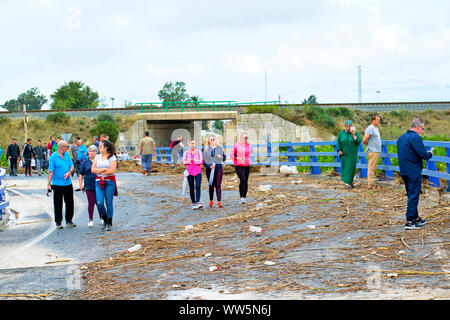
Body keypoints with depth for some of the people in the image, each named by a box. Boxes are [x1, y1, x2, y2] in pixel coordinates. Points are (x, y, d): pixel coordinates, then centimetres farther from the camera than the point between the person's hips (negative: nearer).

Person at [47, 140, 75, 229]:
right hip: (57, 184, -5)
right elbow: (51, 171, -12)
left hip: (68, 183, 6)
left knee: (70, 203, 9)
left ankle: (69, 221, 21)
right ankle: (58, 222, 10)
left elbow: (72, 166, 11)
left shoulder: (67, 155, 8)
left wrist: (69, 172, -11)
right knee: (58, 204, 1)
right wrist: (49, 184, -17)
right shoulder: (53, 157, -10)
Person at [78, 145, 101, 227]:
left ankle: (101, 218, 19)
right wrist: (81, 184, 1)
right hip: (89, 186, 0)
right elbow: (80, 174, 10)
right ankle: (91, 220, 12)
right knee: (91, 203, 1)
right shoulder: (85, 162, 7)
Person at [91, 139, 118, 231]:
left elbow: (112, 170, -14)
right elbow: (93, 170, 3)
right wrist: (104, 169, -9)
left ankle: (109, 223, 12)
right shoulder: (97, 157, 10)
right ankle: (105, 220, 17)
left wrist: (99, 171, -6)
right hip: (99, 181, 4)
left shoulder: (112, 157, -4)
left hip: (109, 182, -4)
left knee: (109, 203, 0)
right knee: (99, 203, -6)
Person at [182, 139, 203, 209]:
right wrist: (187, 162, -15)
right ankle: (193, 203, 11)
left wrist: (196, 161, -18)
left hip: (198, 172, -1)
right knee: (191, 188, 2)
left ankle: (198, 203, -23)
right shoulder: (186, 152, 7)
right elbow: (183, 162, 7)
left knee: (198, 186, -16)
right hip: (189, 172, 1)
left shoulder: (198, 152, 5)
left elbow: (201, 161, 2)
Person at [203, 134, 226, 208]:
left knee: (218, 185, -6)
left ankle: (219, 202, -8)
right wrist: (209, 166, -15)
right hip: (209, 169, 0)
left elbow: (224, 158, 11)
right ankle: (211, 201, 20)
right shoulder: (206, 149, 4)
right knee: (211, 185, 8)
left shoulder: (220, 148, 8)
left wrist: (221, 157, -11)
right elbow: (203, 160, 2)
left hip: (219, 168, 0)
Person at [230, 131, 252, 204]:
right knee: (242, 179, -20)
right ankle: (241, 197, -15)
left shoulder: (249, 145, 4)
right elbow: (231, 155, 1)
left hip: (246, 166, 4)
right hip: (238, 166, -4)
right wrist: (238, 158, -12)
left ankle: (244, 197, 19)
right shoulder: (236, 145, -3)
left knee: (246, 181, 5)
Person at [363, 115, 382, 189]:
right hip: (372, 151, -10)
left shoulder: (376, 128, 17)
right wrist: (369, 145, -4)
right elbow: (364, 140, -19)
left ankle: (371, 183, 17)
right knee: (371, 168, -7)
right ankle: (370, 185, -5)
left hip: (377, 151, 10)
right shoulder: (370, 128, -14)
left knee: (373, 169, 12)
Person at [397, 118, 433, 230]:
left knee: (411, 195, 18)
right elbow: (424, 155, -21)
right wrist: (430, 154, 2)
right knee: (413, 196, -4)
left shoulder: (401, 137, 13)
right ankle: (410, 222, -4)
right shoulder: (416, 137, -16)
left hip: (404, 171, 9)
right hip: (414, 171, -9)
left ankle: (415, 218, 28)